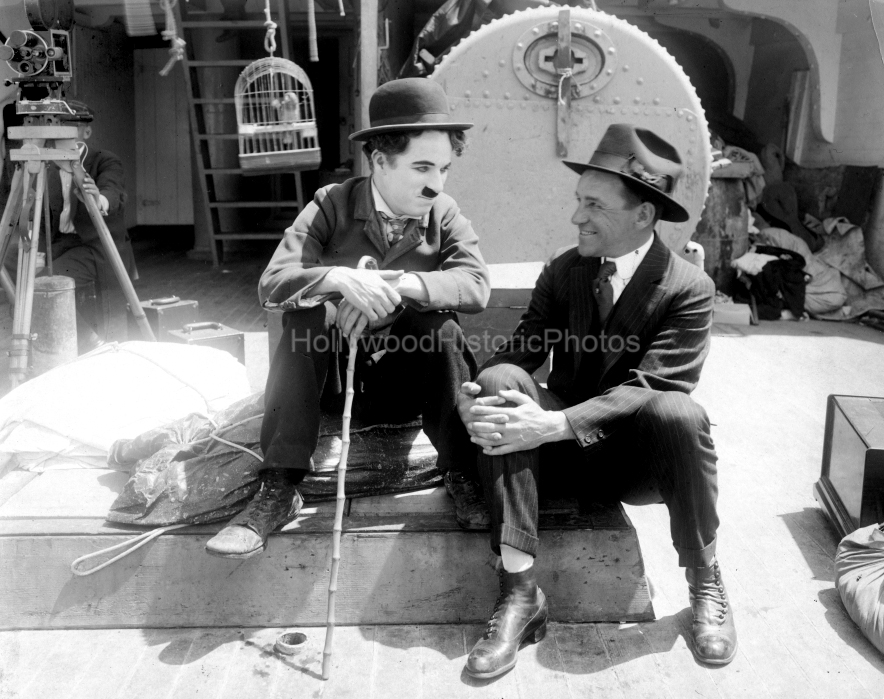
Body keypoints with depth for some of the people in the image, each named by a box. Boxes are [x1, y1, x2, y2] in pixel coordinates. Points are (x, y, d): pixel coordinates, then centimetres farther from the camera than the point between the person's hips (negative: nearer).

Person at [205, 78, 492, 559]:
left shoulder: (445, 217, -4)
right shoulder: (331, 206, -7)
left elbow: (475, 285, -22)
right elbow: (272, 284, -19)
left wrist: (394, 286, -37)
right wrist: (338, 278, -39)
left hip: (406, 383, 0)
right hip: (332, 375, 0)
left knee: (441, 326, -27)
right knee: (303, 317, -26)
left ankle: (461, 474, -13)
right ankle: (278, 490, -25)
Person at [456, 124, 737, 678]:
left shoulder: (689, 289, -11)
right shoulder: (561, 271, 2)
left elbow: (648, 388, -24)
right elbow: (521, 350, -6)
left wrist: (553, 425, -37)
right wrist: (479, 391, -29)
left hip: (638, 457, -3)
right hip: (567, 452, 3)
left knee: (679, 413, -36)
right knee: (502, 385, -26)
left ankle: (706, 584, -11)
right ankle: (520, 591, -26)